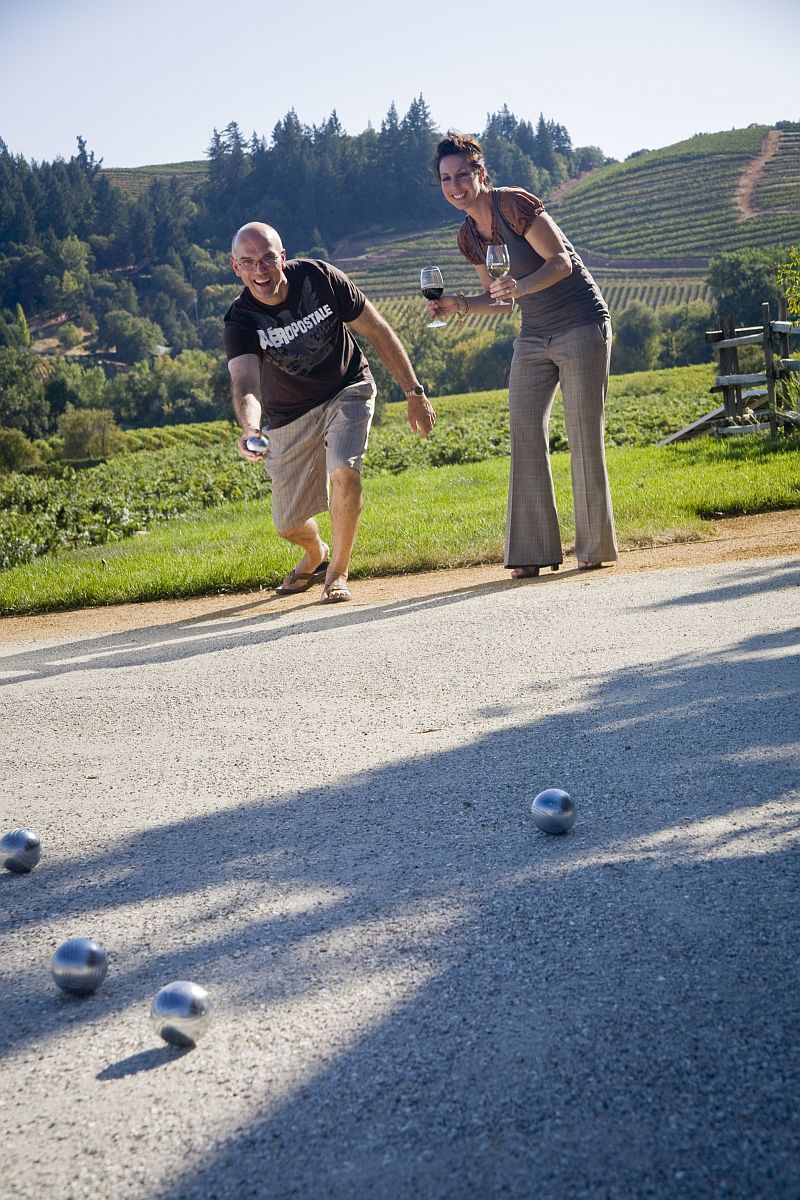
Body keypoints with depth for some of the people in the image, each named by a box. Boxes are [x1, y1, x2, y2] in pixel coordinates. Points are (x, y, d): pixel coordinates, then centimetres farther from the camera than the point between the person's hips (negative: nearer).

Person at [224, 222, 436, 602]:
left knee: (344, 472, -29)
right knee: (289, 525, 4)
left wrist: (414, 392, -8)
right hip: (290, 415, 1)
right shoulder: (241, 321, -23)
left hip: (347, 391, -1)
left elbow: (376, 331, -10)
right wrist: (249, 427, -63)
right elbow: (244, 382, -41)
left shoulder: (320, 278, -21)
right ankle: (316, 556, 44)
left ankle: (337, 572, -5)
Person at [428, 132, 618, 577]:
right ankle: (534, 550, 3)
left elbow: (561, 261, -18)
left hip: (581, 325, -7)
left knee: (584, 434, -5)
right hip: (533, 336, 7)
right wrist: (458, 305, -2)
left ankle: (596, 546, 7)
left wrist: (519, 287, -34)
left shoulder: (514, 204, -15)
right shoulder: (469, 236, 7)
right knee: (524, 432, -1)